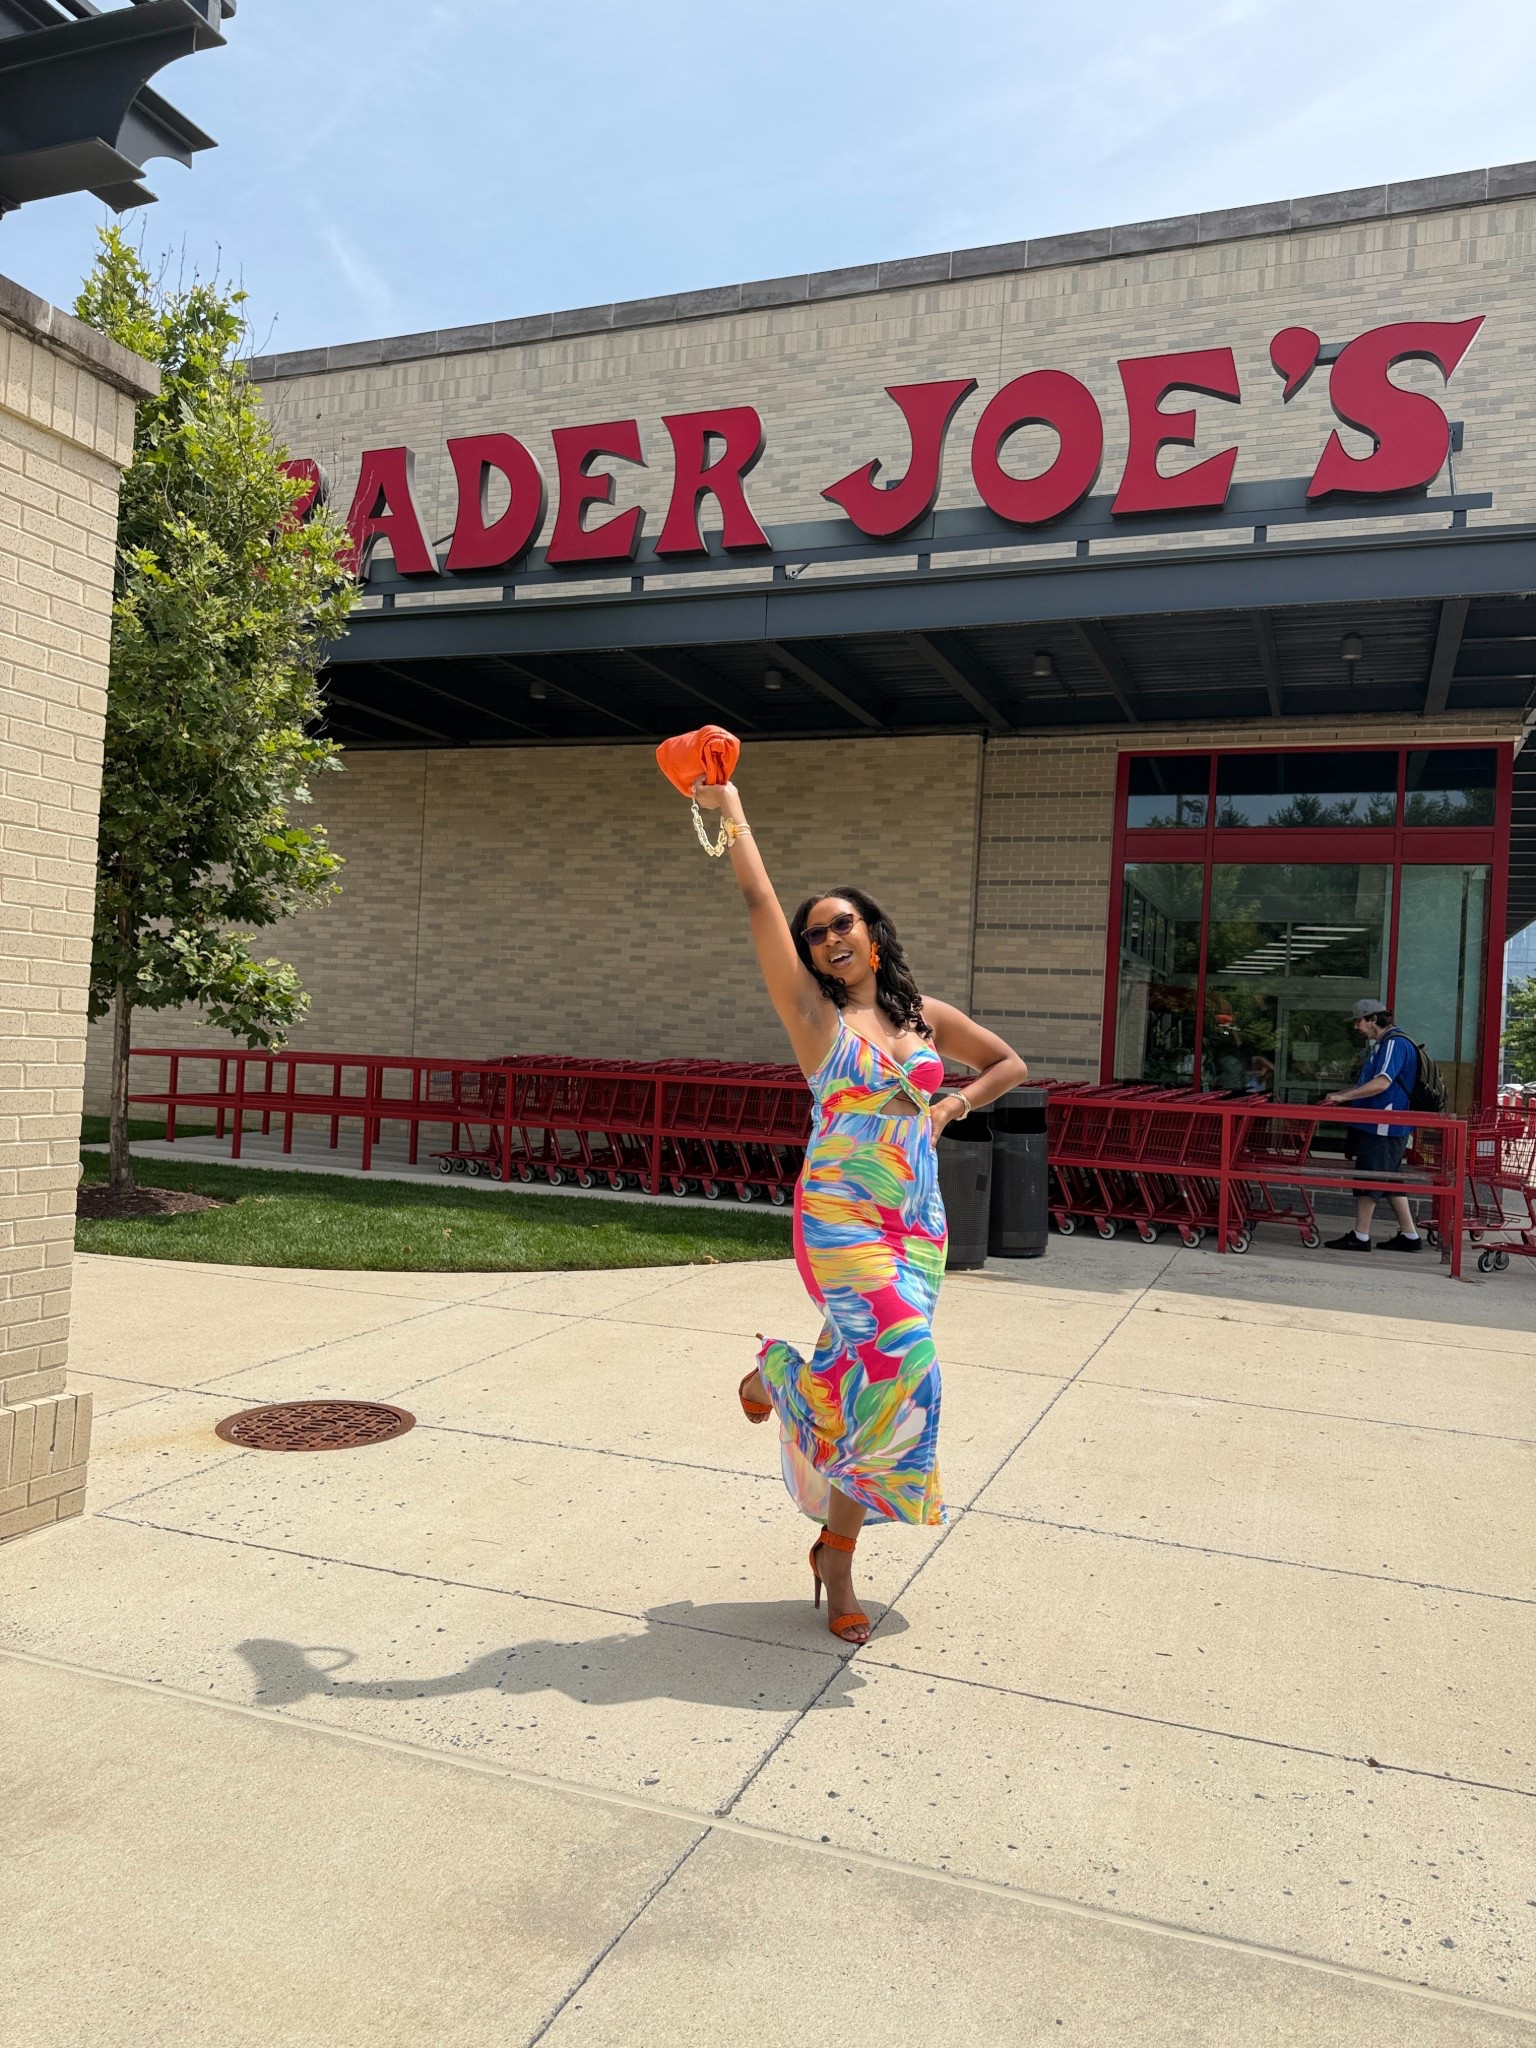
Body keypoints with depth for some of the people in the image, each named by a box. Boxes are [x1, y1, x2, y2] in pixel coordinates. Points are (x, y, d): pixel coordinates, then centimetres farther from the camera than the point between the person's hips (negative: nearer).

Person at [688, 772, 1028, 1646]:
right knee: (900, 1361, -20)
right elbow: (761, 902, -7)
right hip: (841, 1213, -4)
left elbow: (1011, 1064, 22)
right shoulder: (814, 1012, -1)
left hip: (918, 1220, 4)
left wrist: (952, 1104, 4)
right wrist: (730, 807, -7)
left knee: (878, 1377, 4)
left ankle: (837, 1548, 20)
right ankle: (776, 1375, 12)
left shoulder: (926, 1014, 11)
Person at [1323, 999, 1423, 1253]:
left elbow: (1382, 1083, -27)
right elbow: (1371, 1082, 26)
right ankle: (1409, 1235, 18)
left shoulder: (1395, 1043, -15)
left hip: (1384, 1126, -10)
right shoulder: (1381, 1044, 18)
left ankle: (1360, 1237, -1)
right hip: (1386, 1125, 10)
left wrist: (1344, 1096, -27)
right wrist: (1340, 1094, 18)